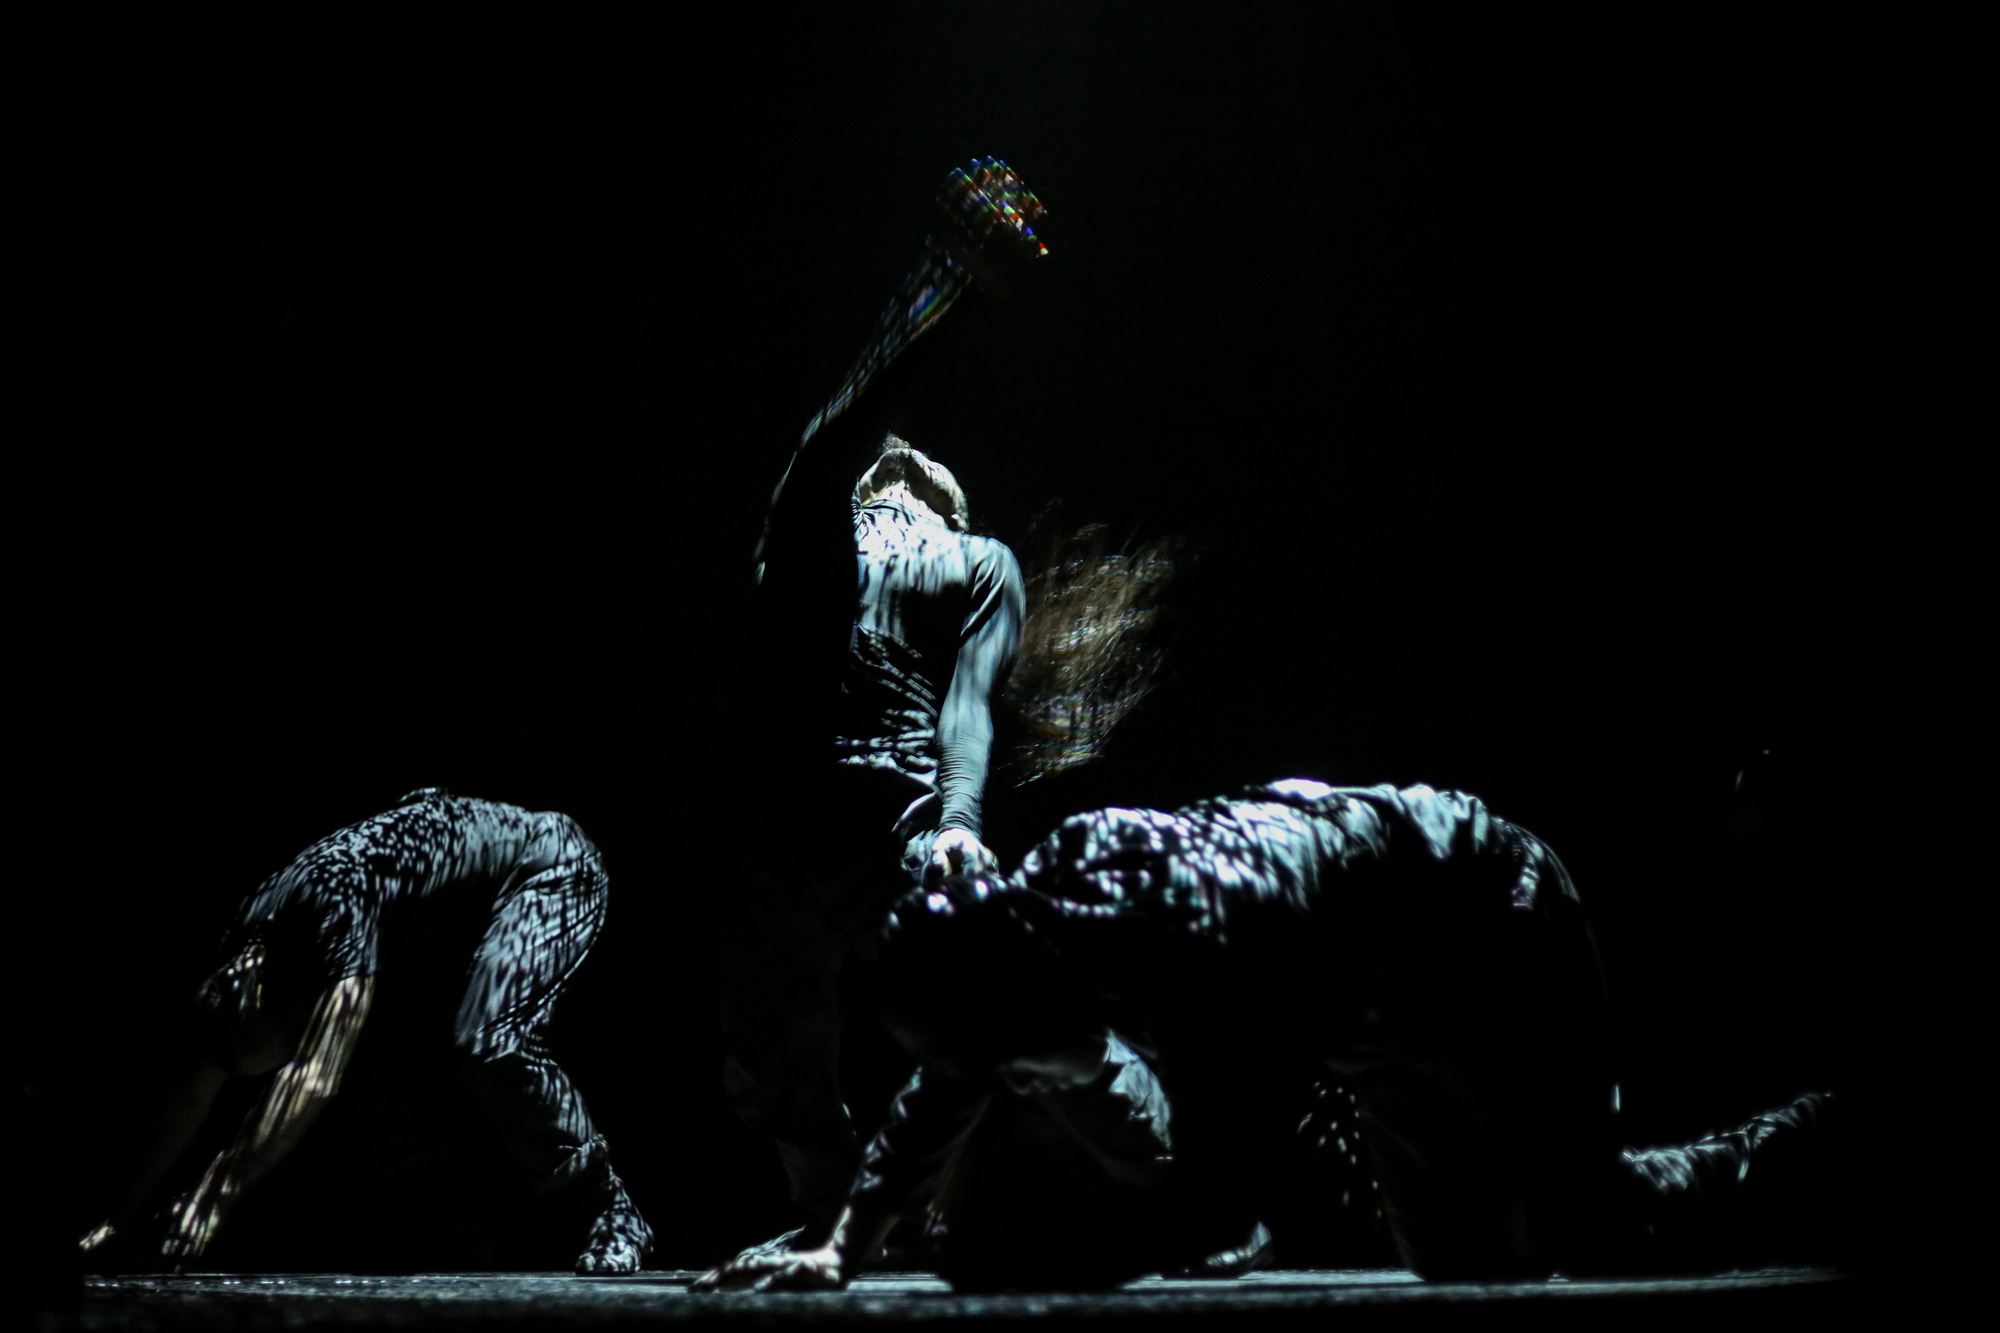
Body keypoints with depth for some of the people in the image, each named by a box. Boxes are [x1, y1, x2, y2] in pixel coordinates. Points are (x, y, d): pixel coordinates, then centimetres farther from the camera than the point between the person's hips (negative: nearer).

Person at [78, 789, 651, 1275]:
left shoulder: (339, 901, -36)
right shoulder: (248, 946, -11)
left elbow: (315, 1077, -44)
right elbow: (191, 1099, -2)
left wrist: (218, 1191, -45)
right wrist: (120, 1220, -3)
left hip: (550, 867, -9)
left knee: (492, 1045, -30)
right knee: (366, 1045, -3)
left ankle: (614, 1211, -16)